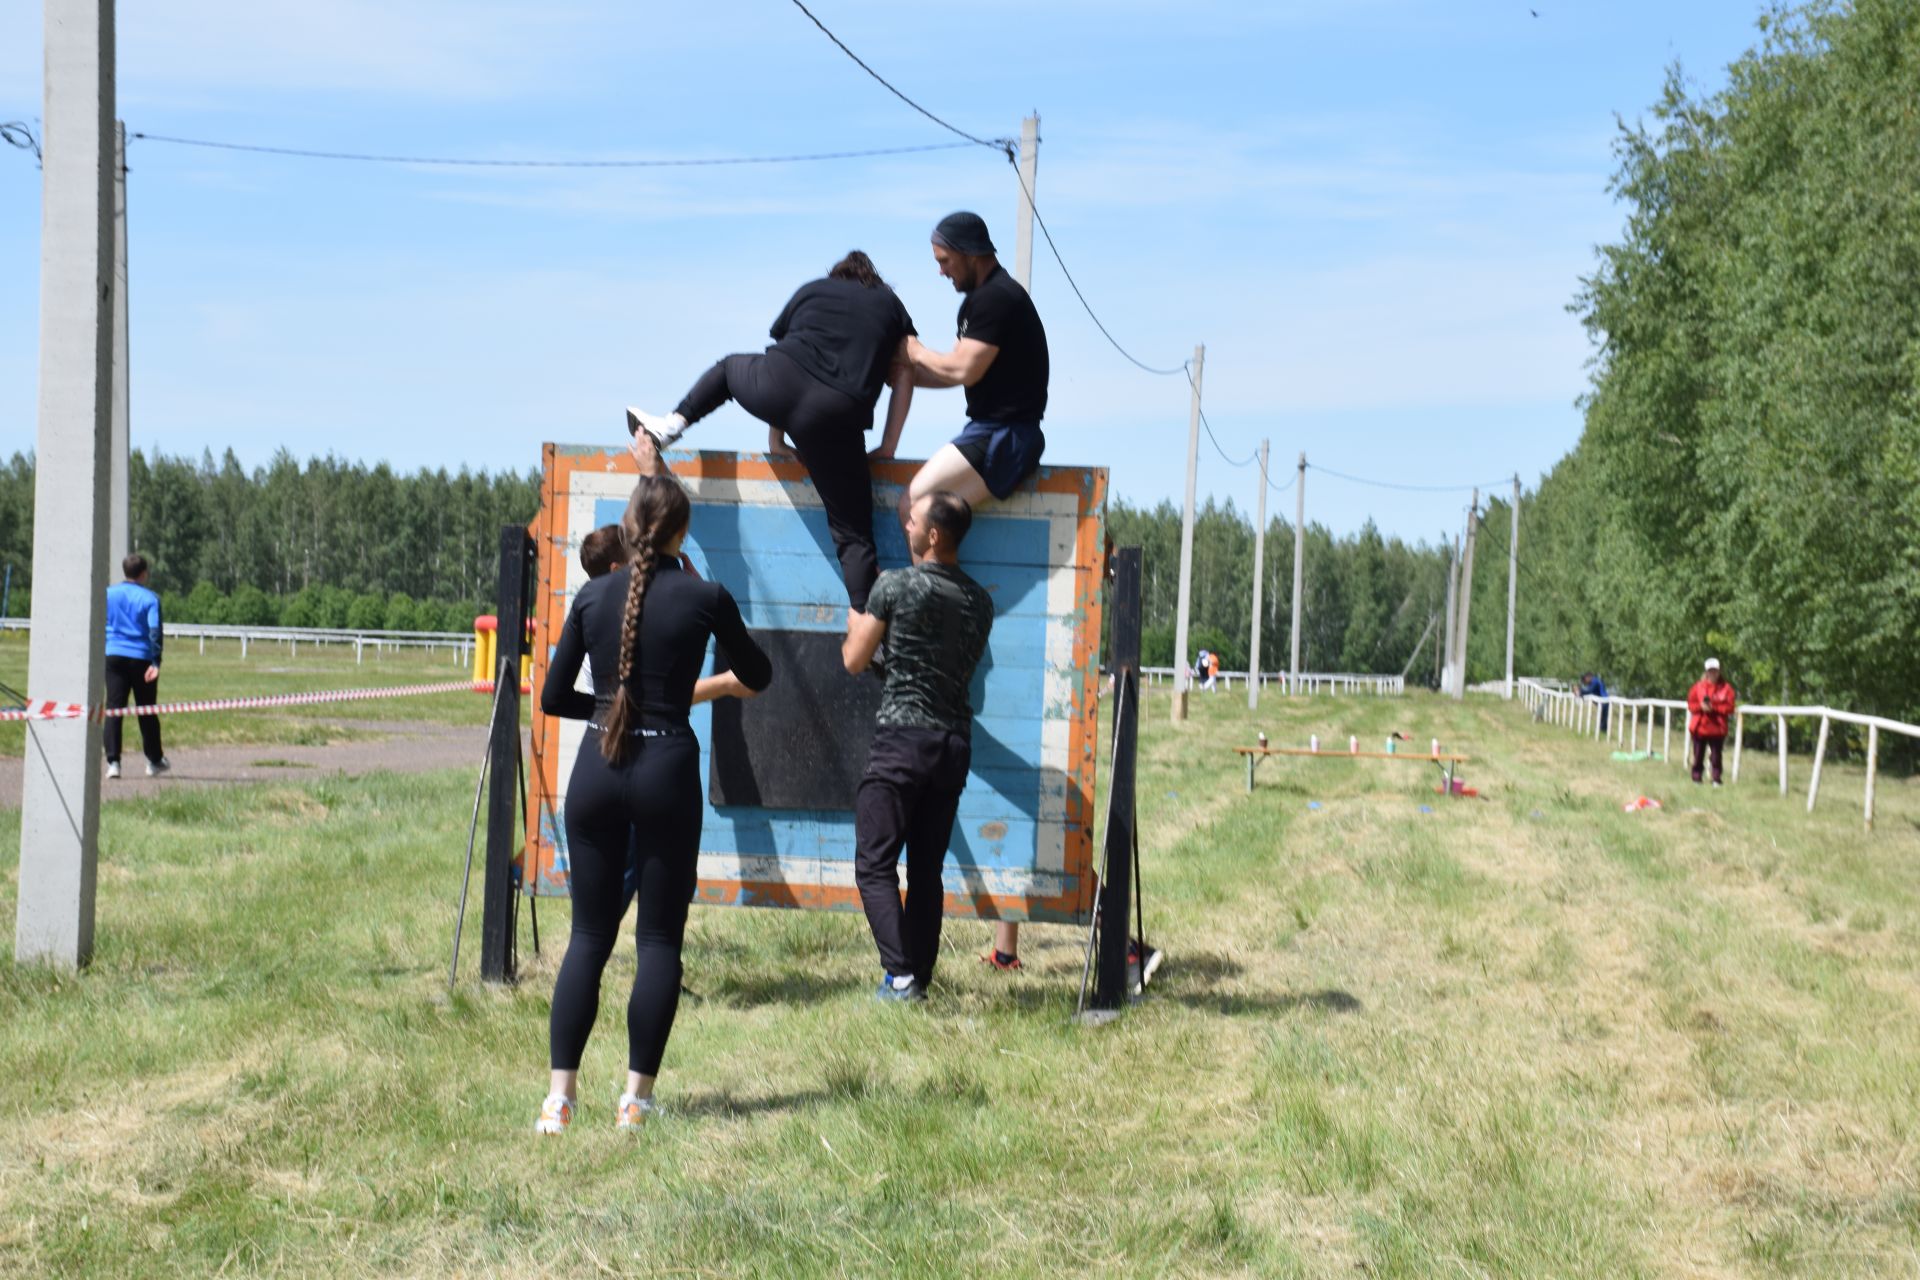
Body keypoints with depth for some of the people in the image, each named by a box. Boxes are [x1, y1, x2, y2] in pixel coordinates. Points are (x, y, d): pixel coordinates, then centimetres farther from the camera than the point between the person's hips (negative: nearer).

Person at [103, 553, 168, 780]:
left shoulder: (108, 594, 7)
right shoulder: (150, 598, -2)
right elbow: (155, 632, -10)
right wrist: (156, 663, -14)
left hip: (113, 657, 2)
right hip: (141, 659, -2)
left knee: (113, 710, 0)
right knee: (147, 711, 10)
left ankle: (113, 762, -11)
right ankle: (154, 761, 22)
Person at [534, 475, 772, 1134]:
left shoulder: (593, 596, 2)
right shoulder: (704, 598, -4)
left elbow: (554, 697, 7)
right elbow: (758, 676, 13)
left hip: (597, 771, 3)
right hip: (667, 770, -3)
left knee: (589, 934, 9)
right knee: (659, 938, 6)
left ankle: (559, 1096, 3)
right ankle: (636, 1098, 6)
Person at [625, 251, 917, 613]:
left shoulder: (810, 292, 26)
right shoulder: (890, 305, 23)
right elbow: (904, 375, 15)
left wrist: (775, 441, 32)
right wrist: (888, 447, 17)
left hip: (779, 386, 1)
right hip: (836, 418, -1)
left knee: (729, 367, 37)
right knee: (854, 536, 2)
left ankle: (672, 423, 21)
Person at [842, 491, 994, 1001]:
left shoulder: (896, 585, -7)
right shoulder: (980, 601, 9)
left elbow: (855, 660, 0)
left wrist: (855, 625, 21)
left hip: (902, 736, -6)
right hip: (956, 743, 6)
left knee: (876, 864, -2)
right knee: (928, 870, 11)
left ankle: (900, 974, -13)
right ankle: (920, 978, 12)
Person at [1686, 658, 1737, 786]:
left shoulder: (1725, 688, 0)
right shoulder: (1698, 686, 4)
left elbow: (1729, 708, -4)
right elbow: (1691, 704, 5)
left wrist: (1713, 707, -16)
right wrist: (1701, 706, -14)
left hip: (1717, 728, -1)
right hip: (1699, 727, 1)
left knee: (1716, 756, -1)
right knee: (1698, 756, 5)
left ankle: (1716, 780, 6)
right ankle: (1696, 779, 13)